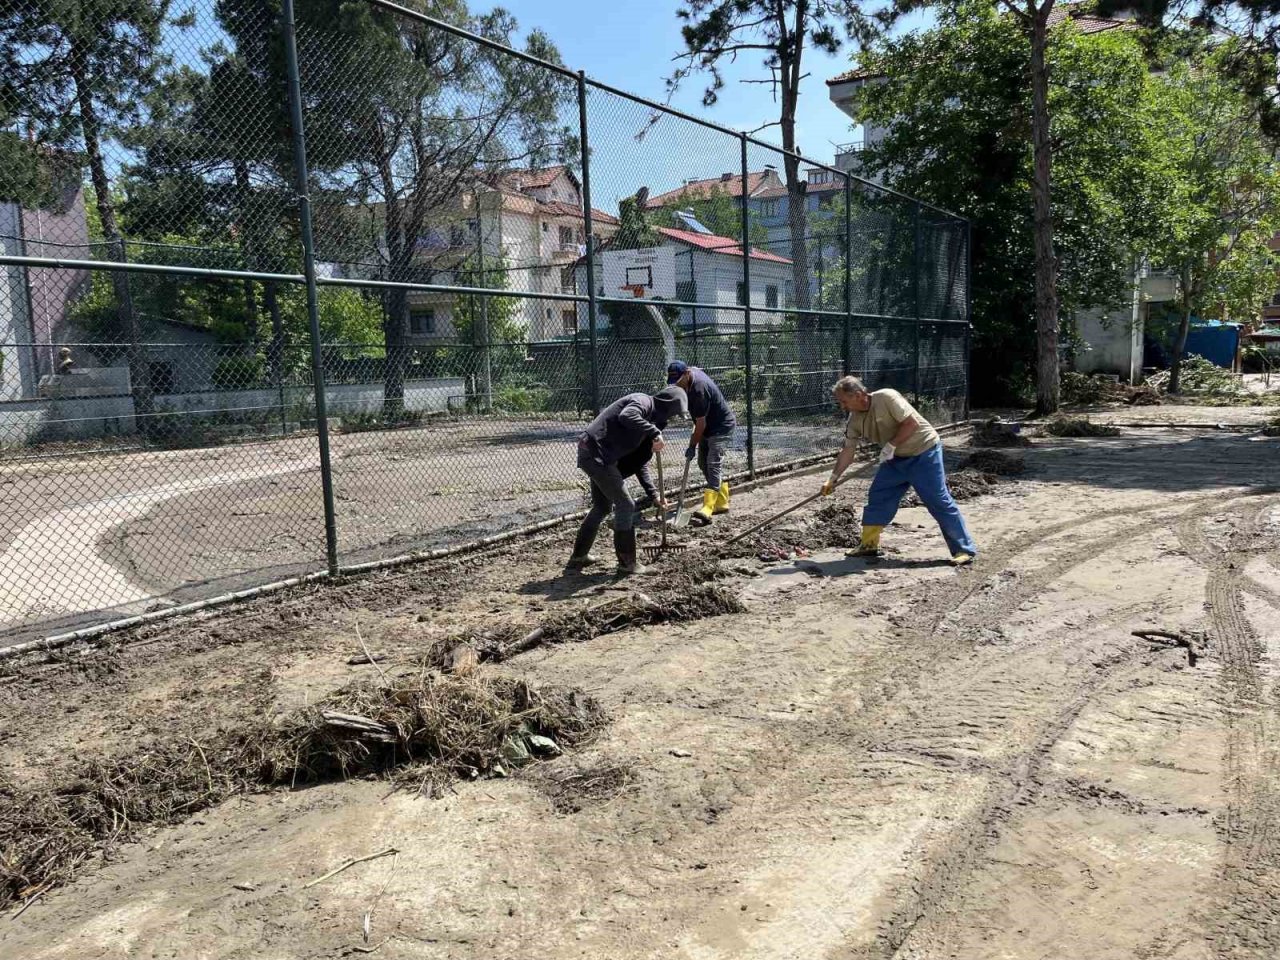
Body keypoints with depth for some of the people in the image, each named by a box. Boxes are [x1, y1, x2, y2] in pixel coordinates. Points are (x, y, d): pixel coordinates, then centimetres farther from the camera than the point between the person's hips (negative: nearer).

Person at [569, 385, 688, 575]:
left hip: (599, 457, 10)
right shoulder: (643, 401, -8)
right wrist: (655, 433, -30)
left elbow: (638, 462, 20)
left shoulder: (651, 419, 19)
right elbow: (626, 416, -34)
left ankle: (579, 556, 32)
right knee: (625, 504, -5)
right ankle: (627, 563, 3)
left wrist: (653, 495, 15)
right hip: (596, 452, -10)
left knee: (602, 506, 21)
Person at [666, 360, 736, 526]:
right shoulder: (692, 371, -3)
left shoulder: (699, 389, -31)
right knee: (704, 463, 13)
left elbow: (701, 424, -25)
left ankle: (706, 511, -31)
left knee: (713, 464, -19)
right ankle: (721, 503, 22)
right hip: (710, 425, 10)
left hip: (722, 426, -10)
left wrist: (692, 446, -15)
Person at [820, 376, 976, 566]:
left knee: (939, 501, -8)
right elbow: (848, 451, 4)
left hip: (923, 452, -8)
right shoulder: (854, 420, -1)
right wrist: (833, 479, 2)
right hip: (896, 458, 8)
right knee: (877, 497, 5)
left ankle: (964, 550, -4)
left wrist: (891, 445, -25)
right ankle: (869, 545, 16)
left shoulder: (886, 398, -23)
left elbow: (912, 423, -25)